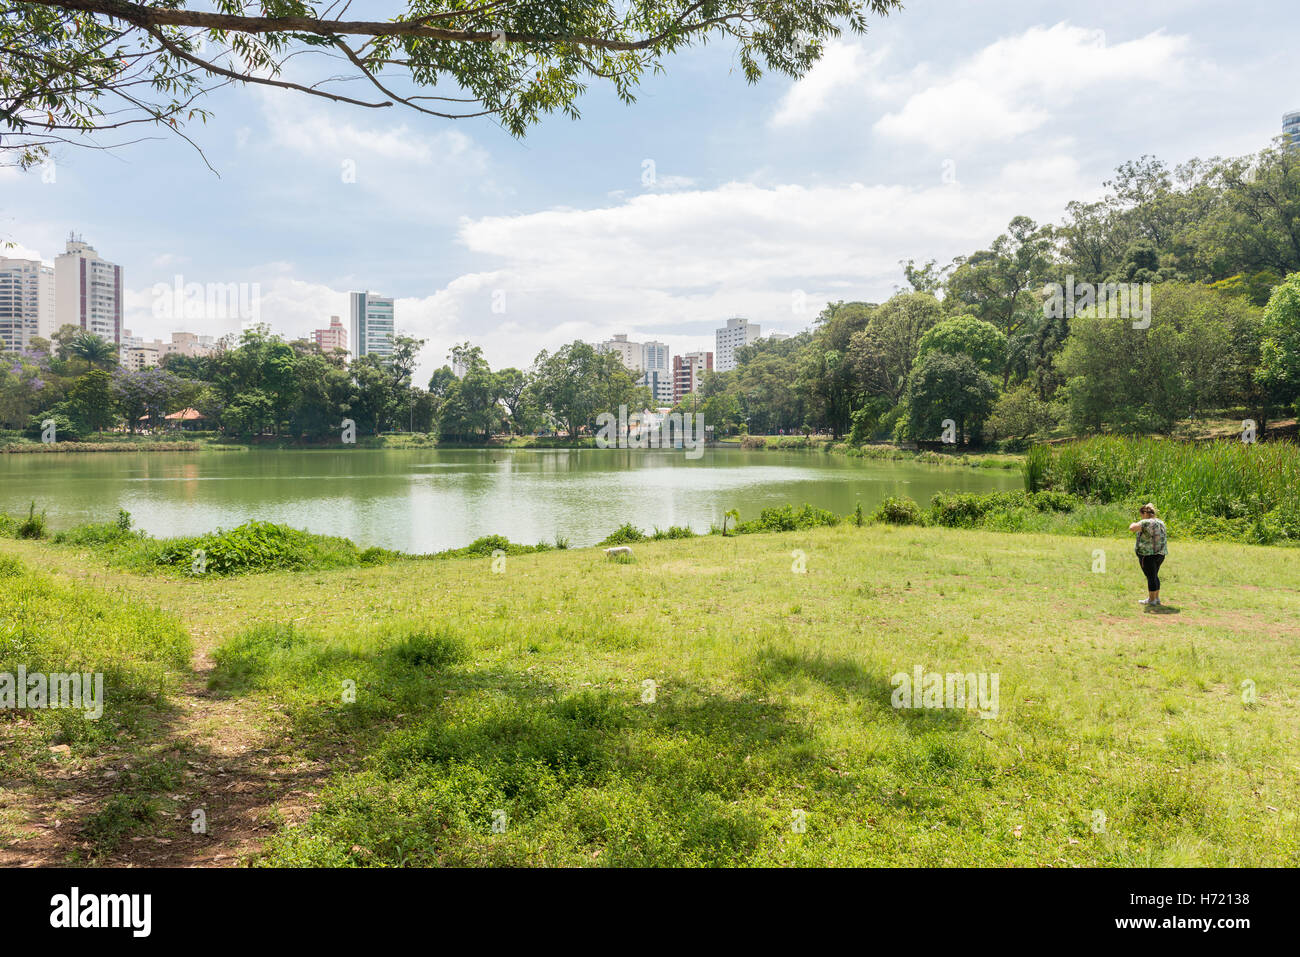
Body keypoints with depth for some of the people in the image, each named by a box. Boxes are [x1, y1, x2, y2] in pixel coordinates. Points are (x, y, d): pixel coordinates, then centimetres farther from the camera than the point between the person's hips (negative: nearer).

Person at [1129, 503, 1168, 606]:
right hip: (1160, 553, 9)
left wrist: (1135, 523, -4)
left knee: (1151, 576, -2)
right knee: (1154, 576, 18)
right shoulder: (1160, 522, 13)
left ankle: (1151, 600, 4)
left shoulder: (1146, 523, -15)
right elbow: (1164, 537, 22)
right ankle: (1156, 598, 23)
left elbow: (1131, 528, -24)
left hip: (1148, 554, -9)